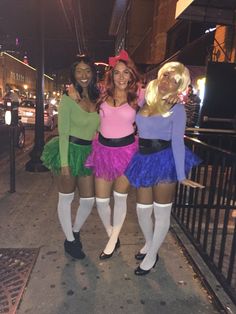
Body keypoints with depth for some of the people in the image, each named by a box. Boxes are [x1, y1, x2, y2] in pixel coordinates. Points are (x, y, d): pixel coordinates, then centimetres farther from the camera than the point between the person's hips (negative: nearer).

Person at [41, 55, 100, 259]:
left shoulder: (98, 99, 5)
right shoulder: (68, 98, -8)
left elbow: (101, 127, 8)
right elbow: (63, 133, -11)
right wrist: (64, 163, -15)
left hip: (88, 153, 5)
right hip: (69, 150, -4)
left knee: (89, 200, 7)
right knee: (66, 198, 9)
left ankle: (75, 232, 36)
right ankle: (70, 241, 29)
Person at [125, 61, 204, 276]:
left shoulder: (177, 108, -5)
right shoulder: (145, 98, 7)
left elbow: (177, 142, -9)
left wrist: (181, 175, -12)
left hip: (165, 160, -4)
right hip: (144, 160, 4)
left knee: (161, 212, 9)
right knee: (142, 209, 12)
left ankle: (152, 255, 30)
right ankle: (149, 244, 41)